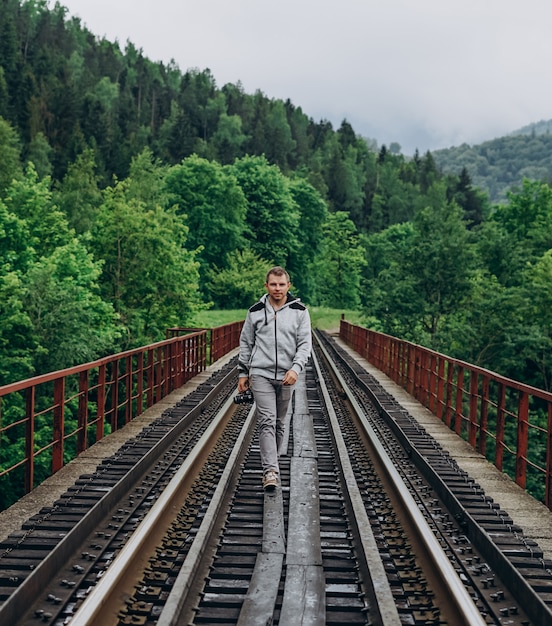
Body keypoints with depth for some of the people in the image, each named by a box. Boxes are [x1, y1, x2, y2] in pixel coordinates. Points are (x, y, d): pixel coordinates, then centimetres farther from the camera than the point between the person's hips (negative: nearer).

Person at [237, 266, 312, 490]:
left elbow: (305, 344, -3)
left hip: (286, 376, 1)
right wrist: (242, 373, 8)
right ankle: (270, 471, -16)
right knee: (267, 421, -11)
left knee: (279, 423, 11)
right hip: (260, 374, -1)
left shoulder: (299, 311, 1)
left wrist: (296, 368, -18)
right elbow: (245, 343, 11)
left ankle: (270, 461, 28)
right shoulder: (255, 311, 3)